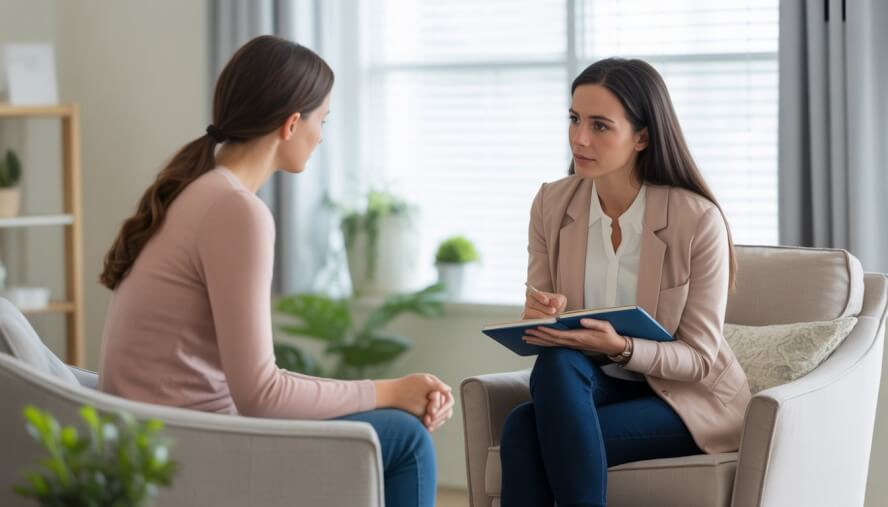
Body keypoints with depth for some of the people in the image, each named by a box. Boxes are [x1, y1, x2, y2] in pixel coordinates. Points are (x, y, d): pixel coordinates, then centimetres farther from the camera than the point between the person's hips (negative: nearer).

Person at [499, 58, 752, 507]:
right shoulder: (552, 204, -3)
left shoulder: (698, 220, -17)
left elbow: (700, 357, -13)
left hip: (688, 398, -4)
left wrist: (621, 348, -32)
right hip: (595, 387, 5)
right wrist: (541, 317, -24)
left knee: (526, 430, -29)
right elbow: (541, 327, 1)